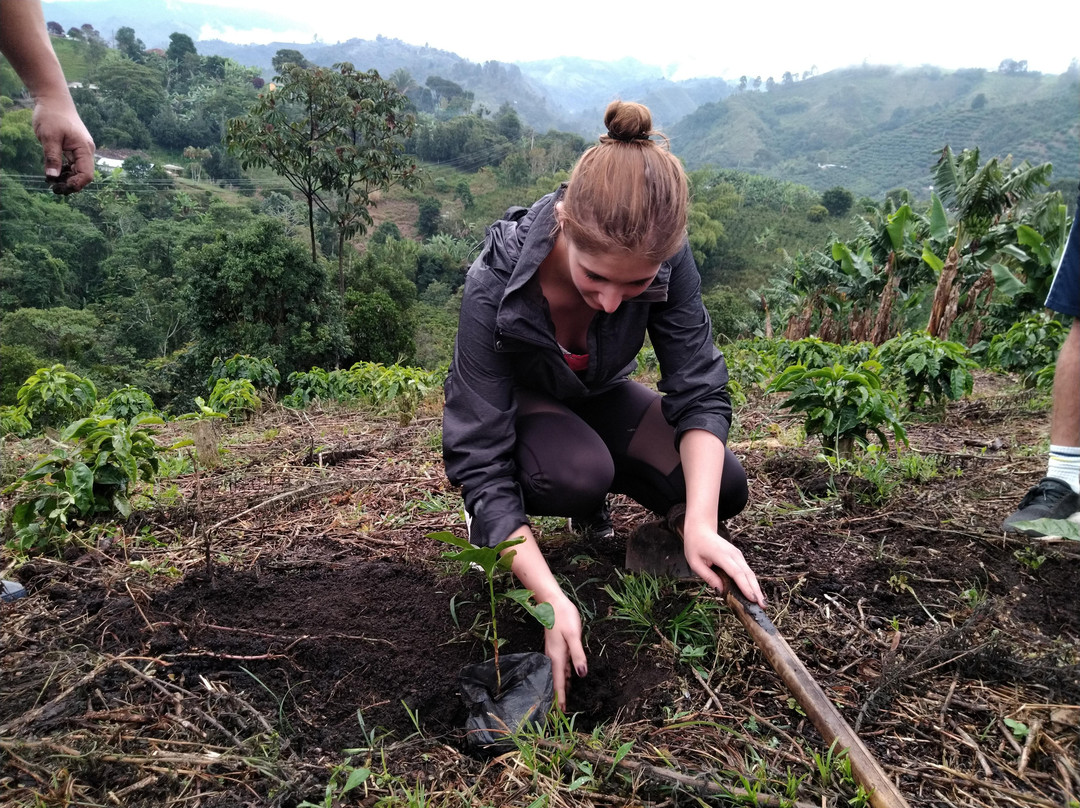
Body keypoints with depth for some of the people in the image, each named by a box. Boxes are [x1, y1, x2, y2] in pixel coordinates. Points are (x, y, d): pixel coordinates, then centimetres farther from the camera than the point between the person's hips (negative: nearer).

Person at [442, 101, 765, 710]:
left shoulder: (667, 259, -29)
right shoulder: (494, 288, -38)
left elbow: (700, 392, -24)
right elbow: (480, 458, -37)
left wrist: (700, 524, -39)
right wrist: (553, 599, -44)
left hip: (599, 394, 4)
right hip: (517, 403, -3)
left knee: (724, 490, -13)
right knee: (578, 476, -36)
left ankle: (600, 482, 13)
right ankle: (491, 519, -2)